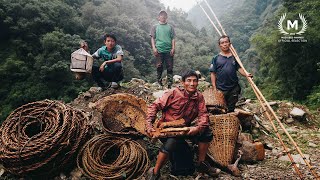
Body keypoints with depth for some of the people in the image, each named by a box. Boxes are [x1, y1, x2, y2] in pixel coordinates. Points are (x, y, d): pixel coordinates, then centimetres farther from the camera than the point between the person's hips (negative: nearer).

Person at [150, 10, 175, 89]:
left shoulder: (170, 27, 14)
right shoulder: (155, 27, 12)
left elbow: (173, 38, 10)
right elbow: (152, 38, 7)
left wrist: (173, 48, -2)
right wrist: (154, 48, -5)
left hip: (169, 50, 1)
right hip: (159, 50, -1)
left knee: (170, 68, 0)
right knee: (159, 67, 1)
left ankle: (170, 84, 4)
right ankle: (159, 83, 10)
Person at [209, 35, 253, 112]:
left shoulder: (234, 57, 8)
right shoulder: (216, 58, 0)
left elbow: (239, 68, 4)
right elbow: (213, 73, -1)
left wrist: (246, 74, -17)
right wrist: (214, 88, -7)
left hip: (234, 88, 2)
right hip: (221, 89, -2)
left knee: (231, 109, 13)